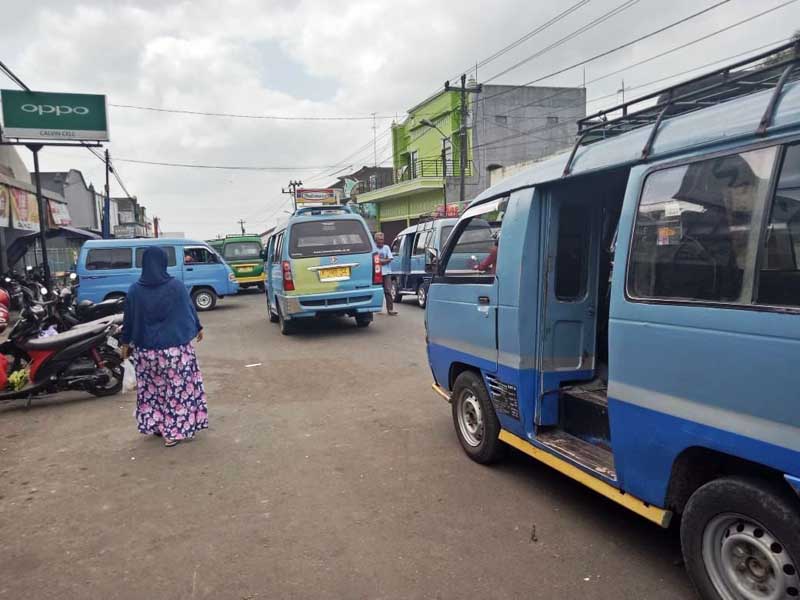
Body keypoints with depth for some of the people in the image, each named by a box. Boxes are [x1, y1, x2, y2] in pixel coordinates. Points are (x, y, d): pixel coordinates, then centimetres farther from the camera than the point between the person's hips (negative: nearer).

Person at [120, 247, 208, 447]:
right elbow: (190, 309, 3)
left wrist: (126, 343, 18)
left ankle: (155, 425, 26)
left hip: (145, 349, 3)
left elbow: (128, 320, 5)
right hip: (176, 346, -3)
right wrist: (198, 328, 19)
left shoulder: (135, 290, -3)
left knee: (152, 388, 17)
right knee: (177, 387, 5)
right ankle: (173, 431, 7)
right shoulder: (176, 286, -9)